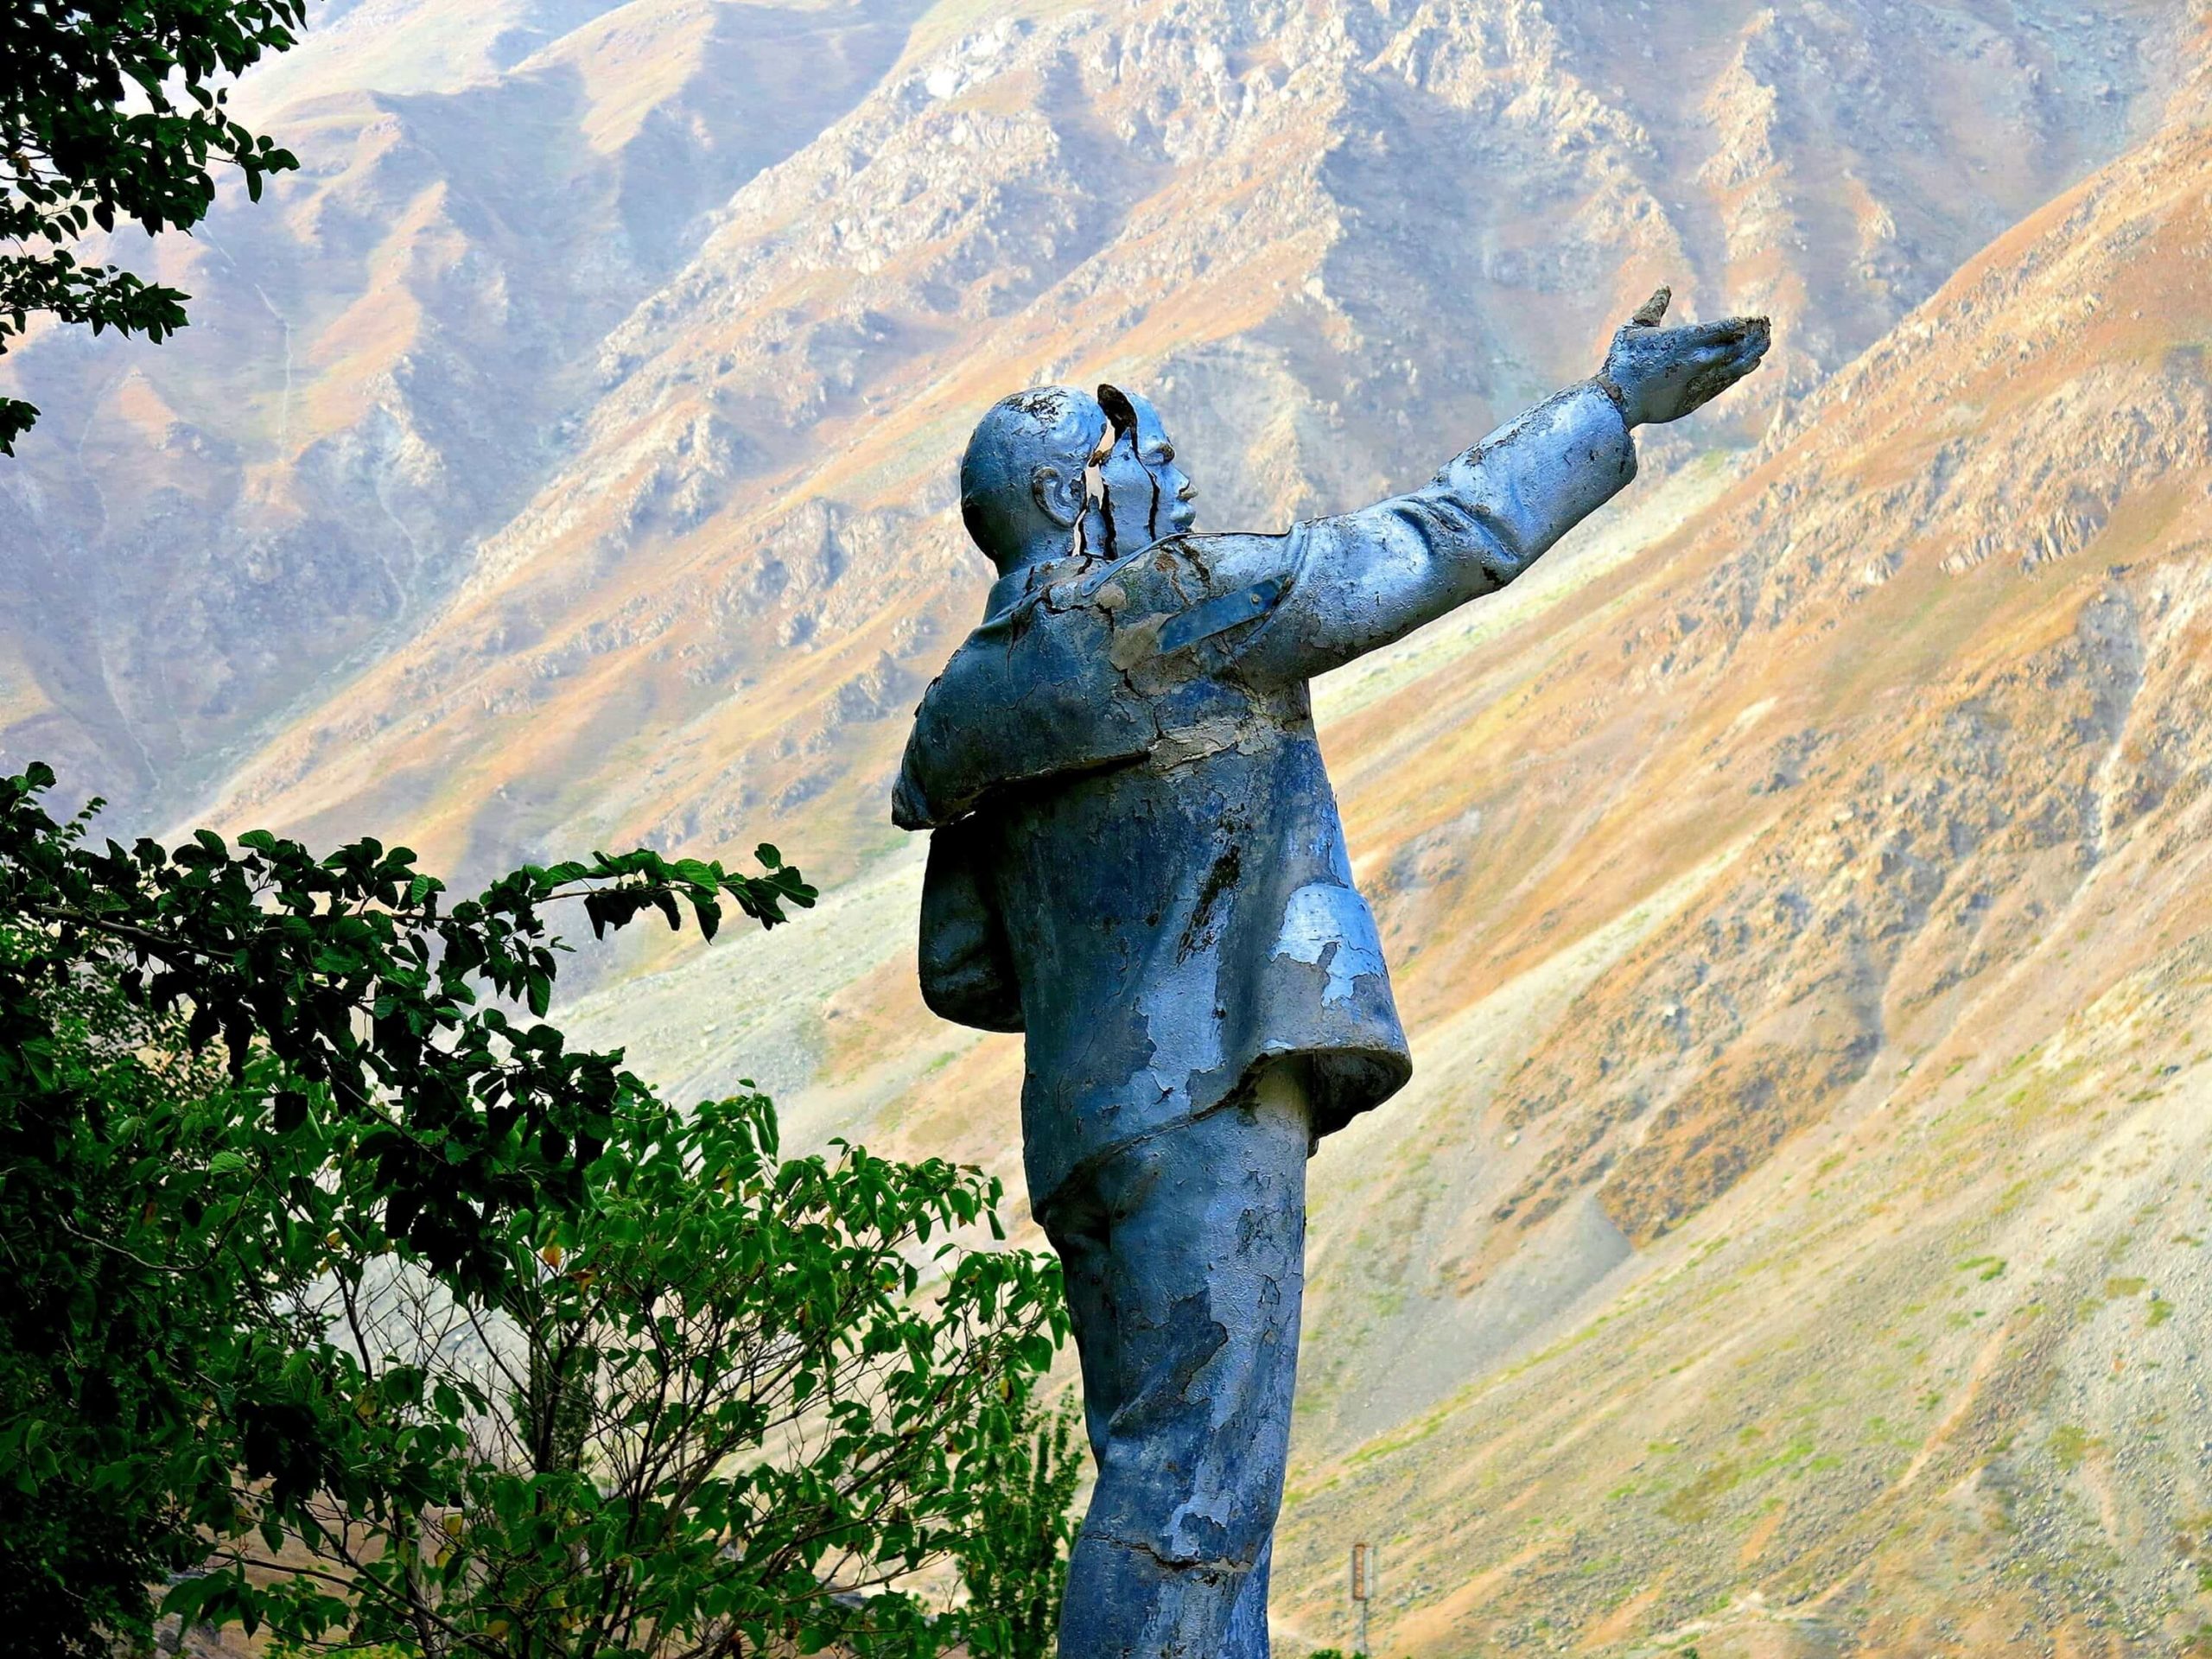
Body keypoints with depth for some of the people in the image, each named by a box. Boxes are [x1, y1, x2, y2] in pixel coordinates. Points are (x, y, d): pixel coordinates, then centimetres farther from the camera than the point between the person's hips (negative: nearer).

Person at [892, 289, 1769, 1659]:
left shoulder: (987, 714, 17)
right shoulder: (1173, 608, -5)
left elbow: (961, 975, 20)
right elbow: (1439, 544, -3)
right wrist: (1615, 404, 5)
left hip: (1094, 1123, 9)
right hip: (1207, 1099, -9)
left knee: (1189, 1485, 11)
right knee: (1193, 1481, -10)